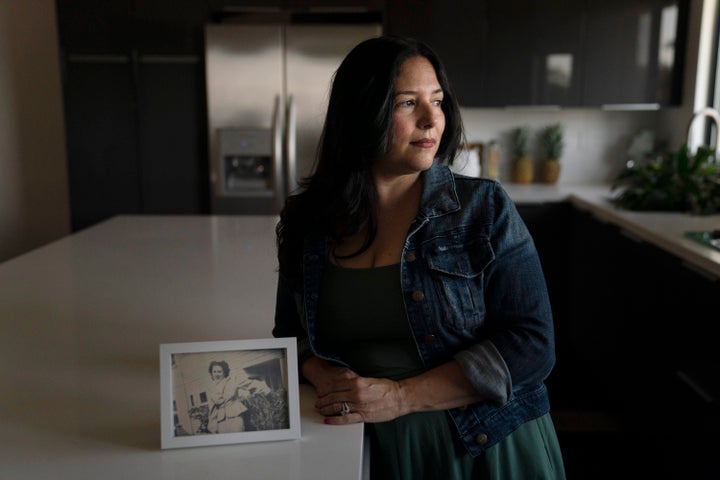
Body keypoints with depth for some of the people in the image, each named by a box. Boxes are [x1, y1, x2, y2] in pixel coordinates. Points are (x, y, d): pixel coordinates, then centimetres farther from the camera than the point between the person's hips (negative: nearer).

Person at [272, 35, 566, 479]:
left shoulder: (485, 207, -10)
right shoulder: (306, 219, -3)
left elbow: (531, 345, -14)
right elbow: (290, 334, 8)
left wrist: (401, 396, -21)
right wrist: (324, 376, -14)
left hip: (484, 444, -1)